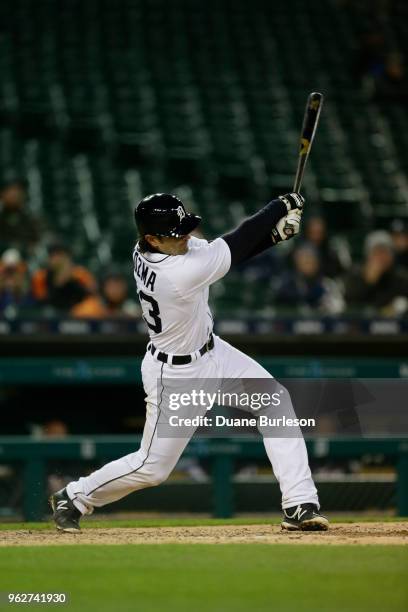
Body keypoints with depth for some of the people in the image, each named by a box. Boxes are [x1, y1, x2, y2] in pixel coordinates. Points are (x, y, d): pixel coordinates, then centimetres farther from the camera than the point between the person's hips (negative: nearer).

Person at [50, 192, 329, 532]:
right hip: (176, 374, -9)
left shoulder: (147, 249, -11)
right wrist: (282, 206, -16)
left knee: (276, 402, -2)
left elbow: (230, 249, -5)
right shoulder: (178, 274, -35)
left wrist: (274, 233, -19)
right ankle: (73, 498, 26)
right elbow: (235, 246, -27)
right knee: (153, 468, 3)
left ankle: (300, 505, -2)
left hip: (211, 351, 9)